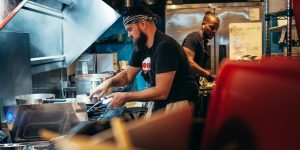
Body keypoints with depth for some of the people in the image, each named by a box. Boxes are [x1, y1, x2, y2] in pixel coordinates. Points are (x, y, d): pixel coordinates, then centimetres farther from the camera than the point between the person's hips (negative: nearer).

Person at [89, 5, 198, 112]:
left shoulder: (165, 46, -21)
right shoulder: (141, 48, 6)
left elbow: (161, 92, -25)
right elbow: (127, 75, 18)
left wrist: (125, 97, -19)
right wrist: (109, 82, -4)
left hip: (178, 104, -8)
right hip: (159, 105, 8)